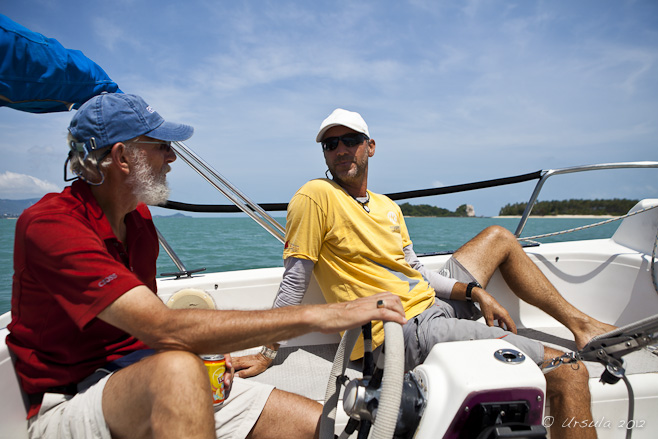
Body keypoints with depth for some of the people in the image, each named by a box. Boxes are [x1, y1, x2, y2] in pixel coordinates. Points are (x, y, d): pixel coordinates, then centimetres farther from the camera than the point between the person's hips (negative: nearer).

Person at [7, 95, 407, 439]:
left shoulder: (139, 217, 8)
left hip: (149, 382, 5)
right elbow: (163, 328, -33)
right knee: (178, 370, -41)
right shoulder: (50, 224, -20)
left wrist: (206, 350, -4)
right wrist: (317, 316, -34)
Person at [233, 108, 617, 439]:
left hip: (434, 305, 9)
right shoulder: (317, 196, -10)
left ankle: (579, 323, 27)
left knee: (499, 237, 23)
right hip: (404, 333, -9)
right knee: (568, 372, -12)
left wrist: (474, 291, 0)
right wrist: (267, 353, -13)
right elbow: (294, 283, -11)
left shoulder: (389, 207, 14)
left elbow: (414, 273, 13)